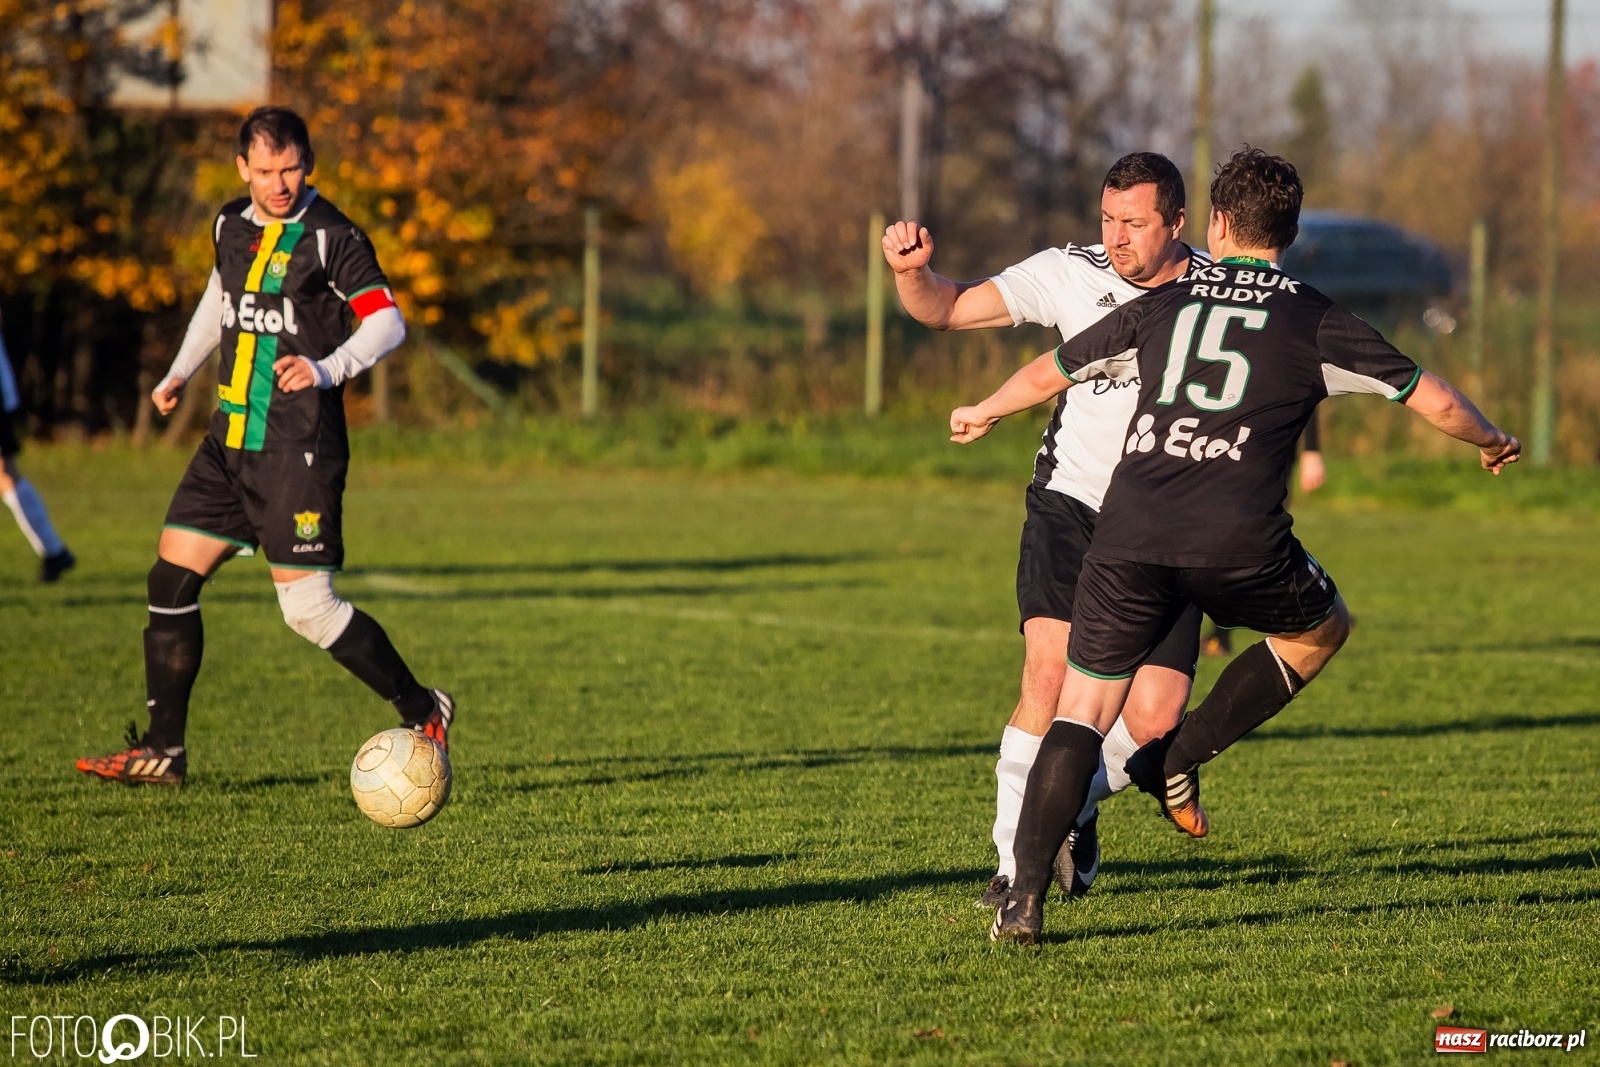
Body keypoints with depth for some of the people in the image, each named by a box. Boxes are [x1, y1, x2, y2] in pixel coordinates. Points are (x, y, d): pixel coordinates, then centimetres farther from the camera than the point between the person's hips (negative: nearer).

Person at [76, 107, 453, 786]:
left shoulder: (331, 237, -10)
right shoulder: (231, 225, 11)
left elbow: (387, 321, -14)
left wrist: (329, 368, -29)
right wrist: (179, 373, 24)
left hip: (299, 449, -7)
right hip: (230, 441, 7)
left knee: (308, 609, -10)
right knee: (171, 579, 3)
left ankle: (422, 712, 8)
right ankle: (163, 750, 11)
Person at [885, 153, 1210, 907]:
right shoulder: (1072, 274, -5)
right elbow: (946, 309, -4)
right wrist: (911, 270, -25)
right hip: (1071, 507, -1)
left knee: (1152, 722, -7)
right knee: (1049, 680, -21)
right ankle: (1019, 860, -9)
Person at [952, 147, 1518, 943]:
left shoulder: (1162, 307, 17)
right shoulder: (1316, 322, 10)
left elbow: (1047, 374, 28)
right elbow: (1434, 401, 13)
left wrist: (984, 415, 48)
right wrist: (1492, 443, 34)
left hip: (1127, 539, 2)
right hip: (1238, 545, -2)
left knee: (1080, 713, 8)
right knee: (1323, 629, 27)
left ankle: (1025, 897, -8)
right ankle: (1180, 756, 16)